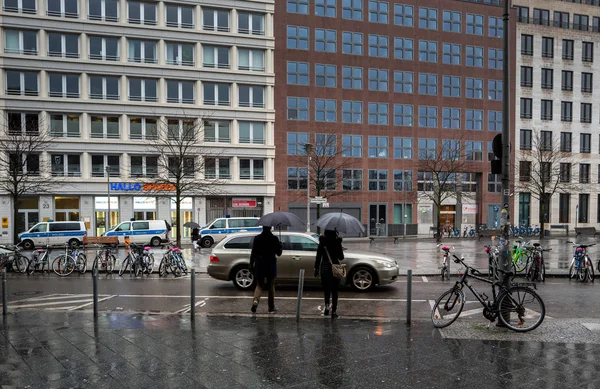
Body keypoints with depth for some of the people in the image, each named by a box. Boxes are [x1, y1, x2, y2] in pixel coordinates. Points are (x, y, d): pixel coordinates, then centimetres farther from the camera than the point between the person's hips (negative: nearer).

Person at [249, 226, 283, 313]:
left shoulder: (257, 238, -5)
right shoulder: (274, 239, -10)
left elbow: (253, 253, -3)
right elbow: (279, 253, -2)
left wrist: (251, 265, 4)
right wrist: (280, 246, 16)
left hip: (259, 266, 1)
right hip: (271, 266, -1)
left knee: (259, 285, 13)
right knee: (271, 286, 12)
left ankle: (255, 300, -13)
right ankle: (271, 307, 18)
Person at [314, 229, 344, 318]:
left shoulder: (322, 243, -2)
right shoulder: (337, 243, -6)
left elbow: (318, 257, -1)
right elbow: (341, 257, 0)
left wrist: (316, 268, 7)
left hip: (324, 268, 1)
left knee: (326, 288, 15)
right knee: (334, 290, 8)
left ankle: (327, 305, -8)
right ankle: (334, 310, 9)